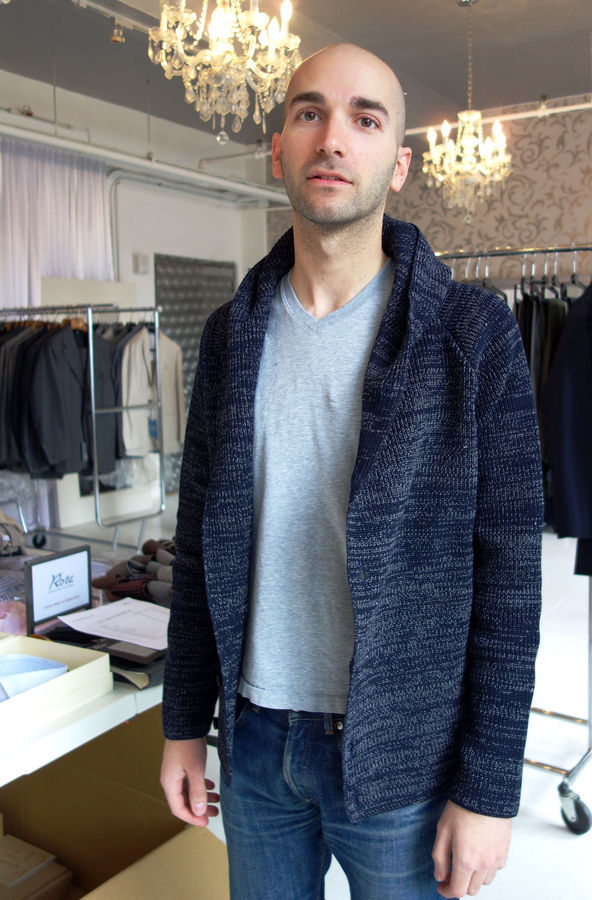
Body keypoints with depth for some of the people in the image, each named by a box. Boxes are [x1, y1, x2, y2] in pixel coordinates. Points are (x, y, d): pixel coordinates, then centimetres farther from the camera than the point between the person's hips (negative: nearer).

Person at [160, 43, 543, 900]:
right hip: (254, 740, 4)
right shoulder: (233, 332, 1)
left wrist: (489, 788, -10)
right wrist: (185, 720, 7)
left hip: (399, 757, -3)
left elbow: (508, 575, -11)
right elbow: (201, 541, 5)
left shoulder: (474, 334, -11)